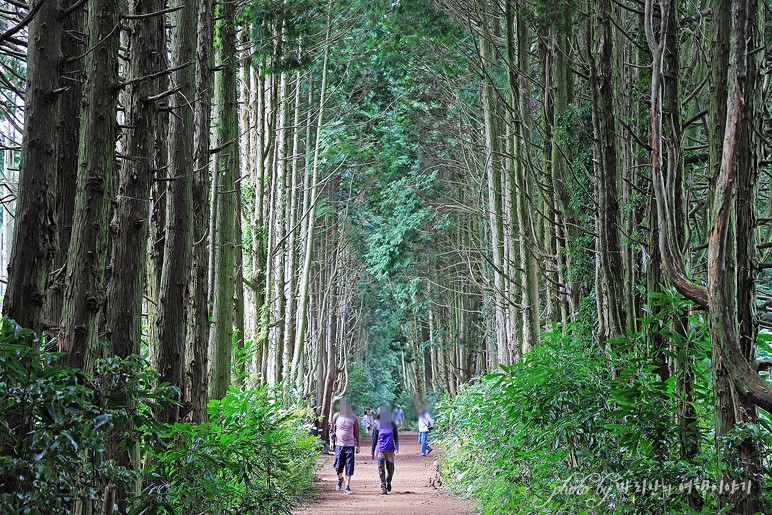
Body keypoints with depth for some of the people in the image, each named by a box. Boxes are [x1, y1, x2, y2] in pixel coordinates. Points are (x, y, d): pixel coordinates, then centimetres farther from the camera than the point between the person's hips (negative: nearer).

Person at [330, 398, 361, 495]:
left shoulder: (353, 418, 2)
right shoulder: (336, 416, 3)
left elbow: (356, 432, 9)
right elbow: (332, 429, 13)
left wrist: (358, 445, 9)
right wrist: (332, 440, 4)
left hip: (350, 446, -1)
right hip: (339, 445, 1)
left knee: (349, 467, -2)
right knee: (338, 466, 2)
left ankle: (347, 487, 5)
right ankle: (340, 479, 33)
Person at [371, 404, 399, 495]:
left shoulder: (392, 424, 4)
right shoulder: (377, 425, 3)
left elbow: (396, 437, 8)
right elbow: (374, 439, 9)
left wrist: (396, 448, -6)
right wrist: (372, 452, 10)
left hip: (390, 450, 1)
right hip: (380, 450, -1)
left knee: (390, 470, 4)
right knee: (381, 469, -6)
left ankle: (388, 482, 33)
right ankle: (383, 488, 1)